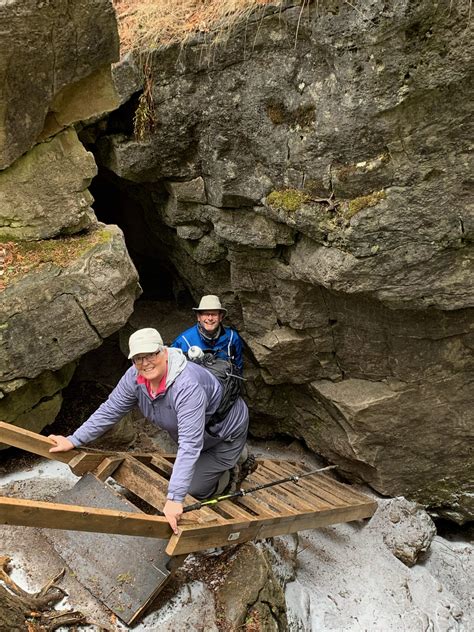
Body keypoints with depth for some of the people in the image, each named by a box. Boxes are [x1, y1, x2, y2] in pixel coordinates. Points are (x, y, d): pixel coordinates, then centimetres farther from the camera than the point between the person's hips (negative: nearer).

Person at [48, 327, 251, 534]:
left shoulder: (187, 386, -43)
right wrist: (74, 440, -11)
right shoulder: (135, 377, -20)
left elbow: (190, 444, -45)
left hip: (225, 432, -7)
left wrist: (174, 498, -47)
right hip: (189, 430, 7)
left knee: (194, 489, -4)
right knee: (185, 475, 24)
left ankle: (234, 458, 16)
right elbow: (110, 410, -9)